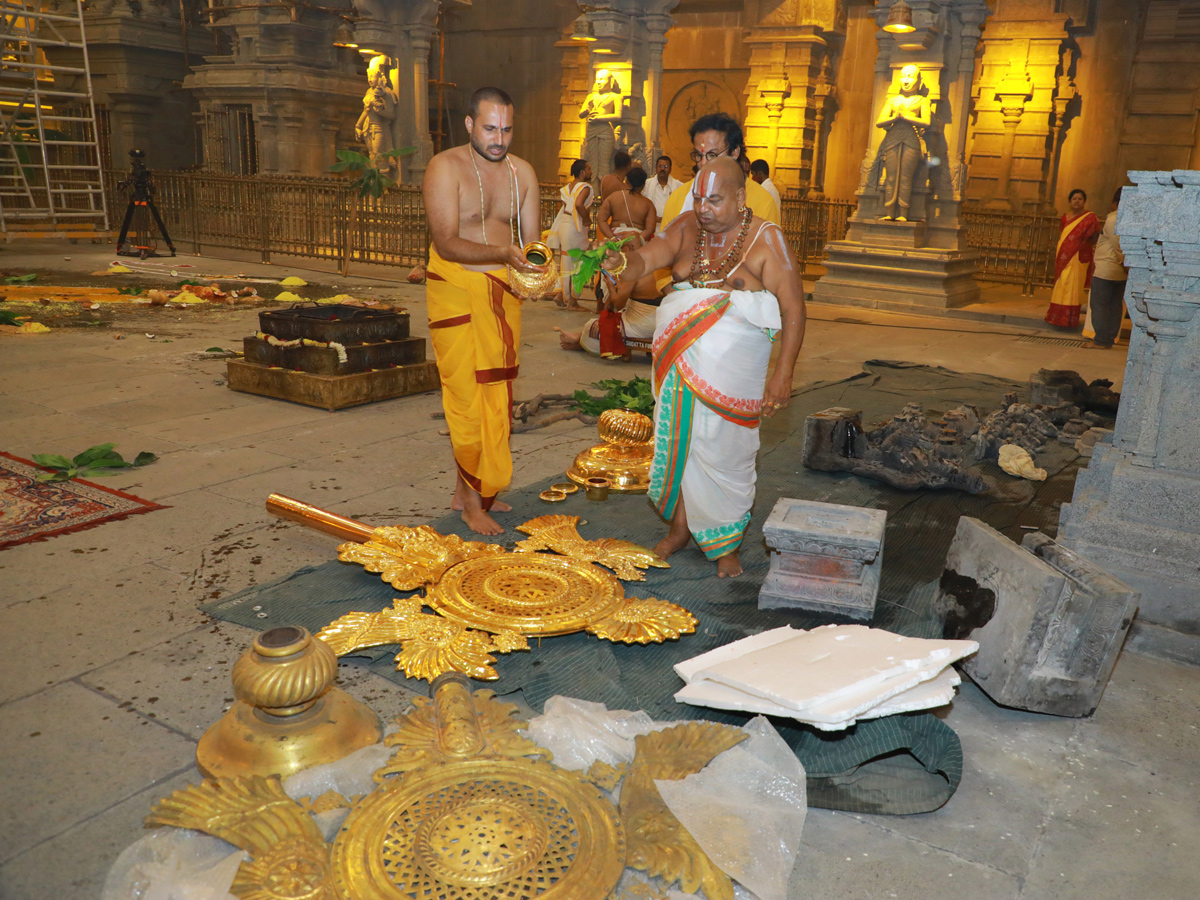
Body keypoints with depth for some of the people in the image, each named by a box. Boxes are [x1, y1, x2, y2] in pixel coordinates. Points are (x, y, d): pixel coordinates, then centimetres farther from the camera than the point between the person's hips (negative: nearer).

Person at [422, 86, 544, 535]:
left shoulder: (522, 172, 7)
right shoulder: (445, 168, -10)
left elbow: (530, 237, 7)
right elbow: (447, 244, -18)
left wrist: (535, 268, -16)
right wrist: (503, 253, -31)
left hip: (503, 292, 6)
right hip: (456, 291, -6)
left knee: (496, 394, 8)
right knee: (468, 393, -7)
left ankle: (469, 488, 21)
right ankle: (473, 500, 4)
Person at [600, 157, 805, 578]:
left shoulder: (767, 239, -6)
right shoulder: (686, 228, 6)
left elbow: (793, 310, -9)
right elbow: (645, 258, -5)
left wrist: (783, 374, -16)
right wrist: (622, 265, -31)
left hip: (732, 365, -4)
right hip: (679, 356, 4)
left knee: (725, 448, 1)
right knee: (679, 438, 9)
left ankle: (728, 544, 19)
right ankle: (680, 526, 29)